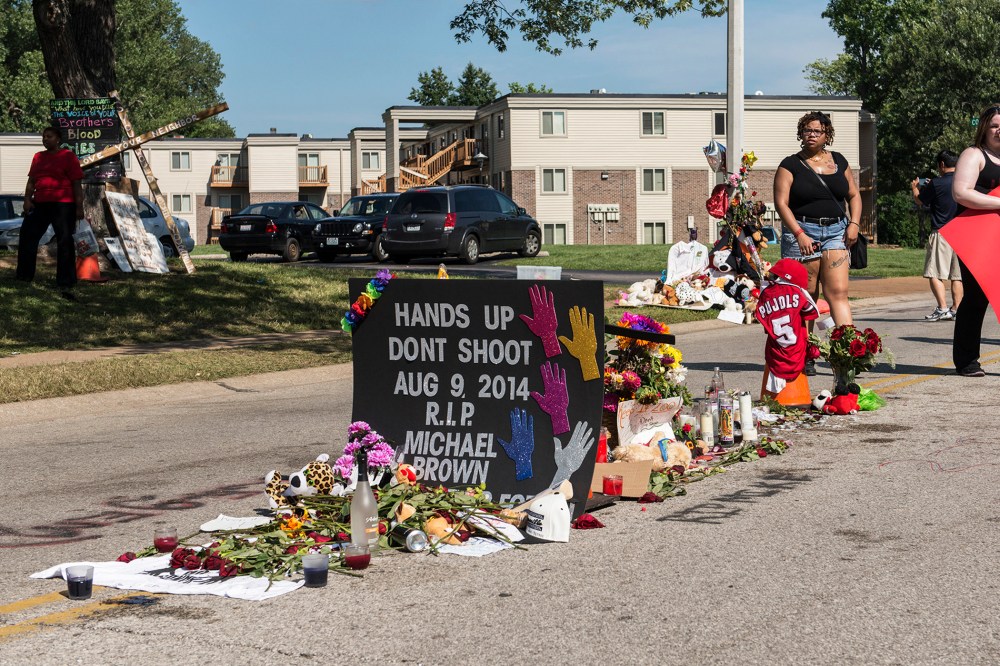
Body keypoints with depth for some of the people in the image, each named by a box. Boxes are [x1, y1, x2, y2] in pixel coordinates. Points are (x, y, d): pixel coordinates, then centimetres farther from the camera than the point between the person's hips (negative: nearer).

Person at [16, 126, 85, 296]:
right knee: (27, 237, 9)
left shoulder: (68, 156, -2)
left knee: (64, 242, -5)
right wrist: (27, 199, 2)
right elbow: (31, 181, 16)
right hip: (40, 204, 6)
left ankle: (65, 284, -4)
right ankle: (24, 276, 23)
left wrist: (79, 207, -10)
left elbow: (77, 183, -5)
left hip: (62, 205, -6)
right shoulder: (38, 157, 16)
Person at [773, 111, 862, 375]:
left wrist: (854, 223, 2)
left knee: (838, 293, -9)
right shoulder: (790, 165, 1)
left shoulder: (838, 161, 14)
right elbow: (781, 203, -7)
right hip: (802, 232, -2)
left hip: (836, 231, 3)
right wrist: (799, 234, -16)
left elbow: (854, 195, 19)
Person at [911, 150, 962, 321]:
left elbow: (920, 201, 6)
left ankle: (942, 309, -14)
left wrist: (914, 188, 27)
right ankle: (955, 310, 10)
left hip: (941, 233, -6)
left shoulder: (936, 184, -10)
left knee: (935, 274, -4)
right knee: (957, 275, 9)